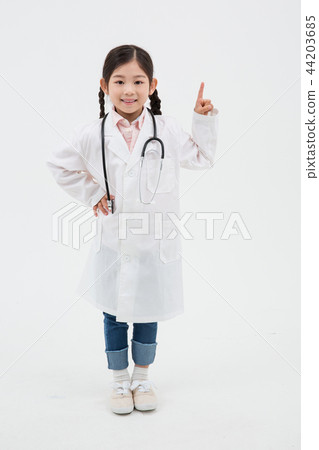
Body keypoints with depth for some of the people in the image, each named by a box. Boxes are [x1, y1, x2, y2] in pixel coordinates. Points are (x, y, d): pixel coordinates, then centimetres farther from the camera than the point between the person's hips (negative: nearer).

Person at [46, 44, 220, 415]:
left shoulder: (167, 130, -3)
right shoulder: (92, 135, -6)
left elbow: (202, 158, 9)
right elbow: (60, 165, 8)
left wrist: (205, 119, 0)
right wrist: (91, 194, 1)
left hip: (157, 242, 0)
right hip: (113, 242, 0)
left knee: (147, 314, 16)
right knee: (114, 315, 13)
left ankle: (142, 377, 37)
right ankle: (119, 381, 34)